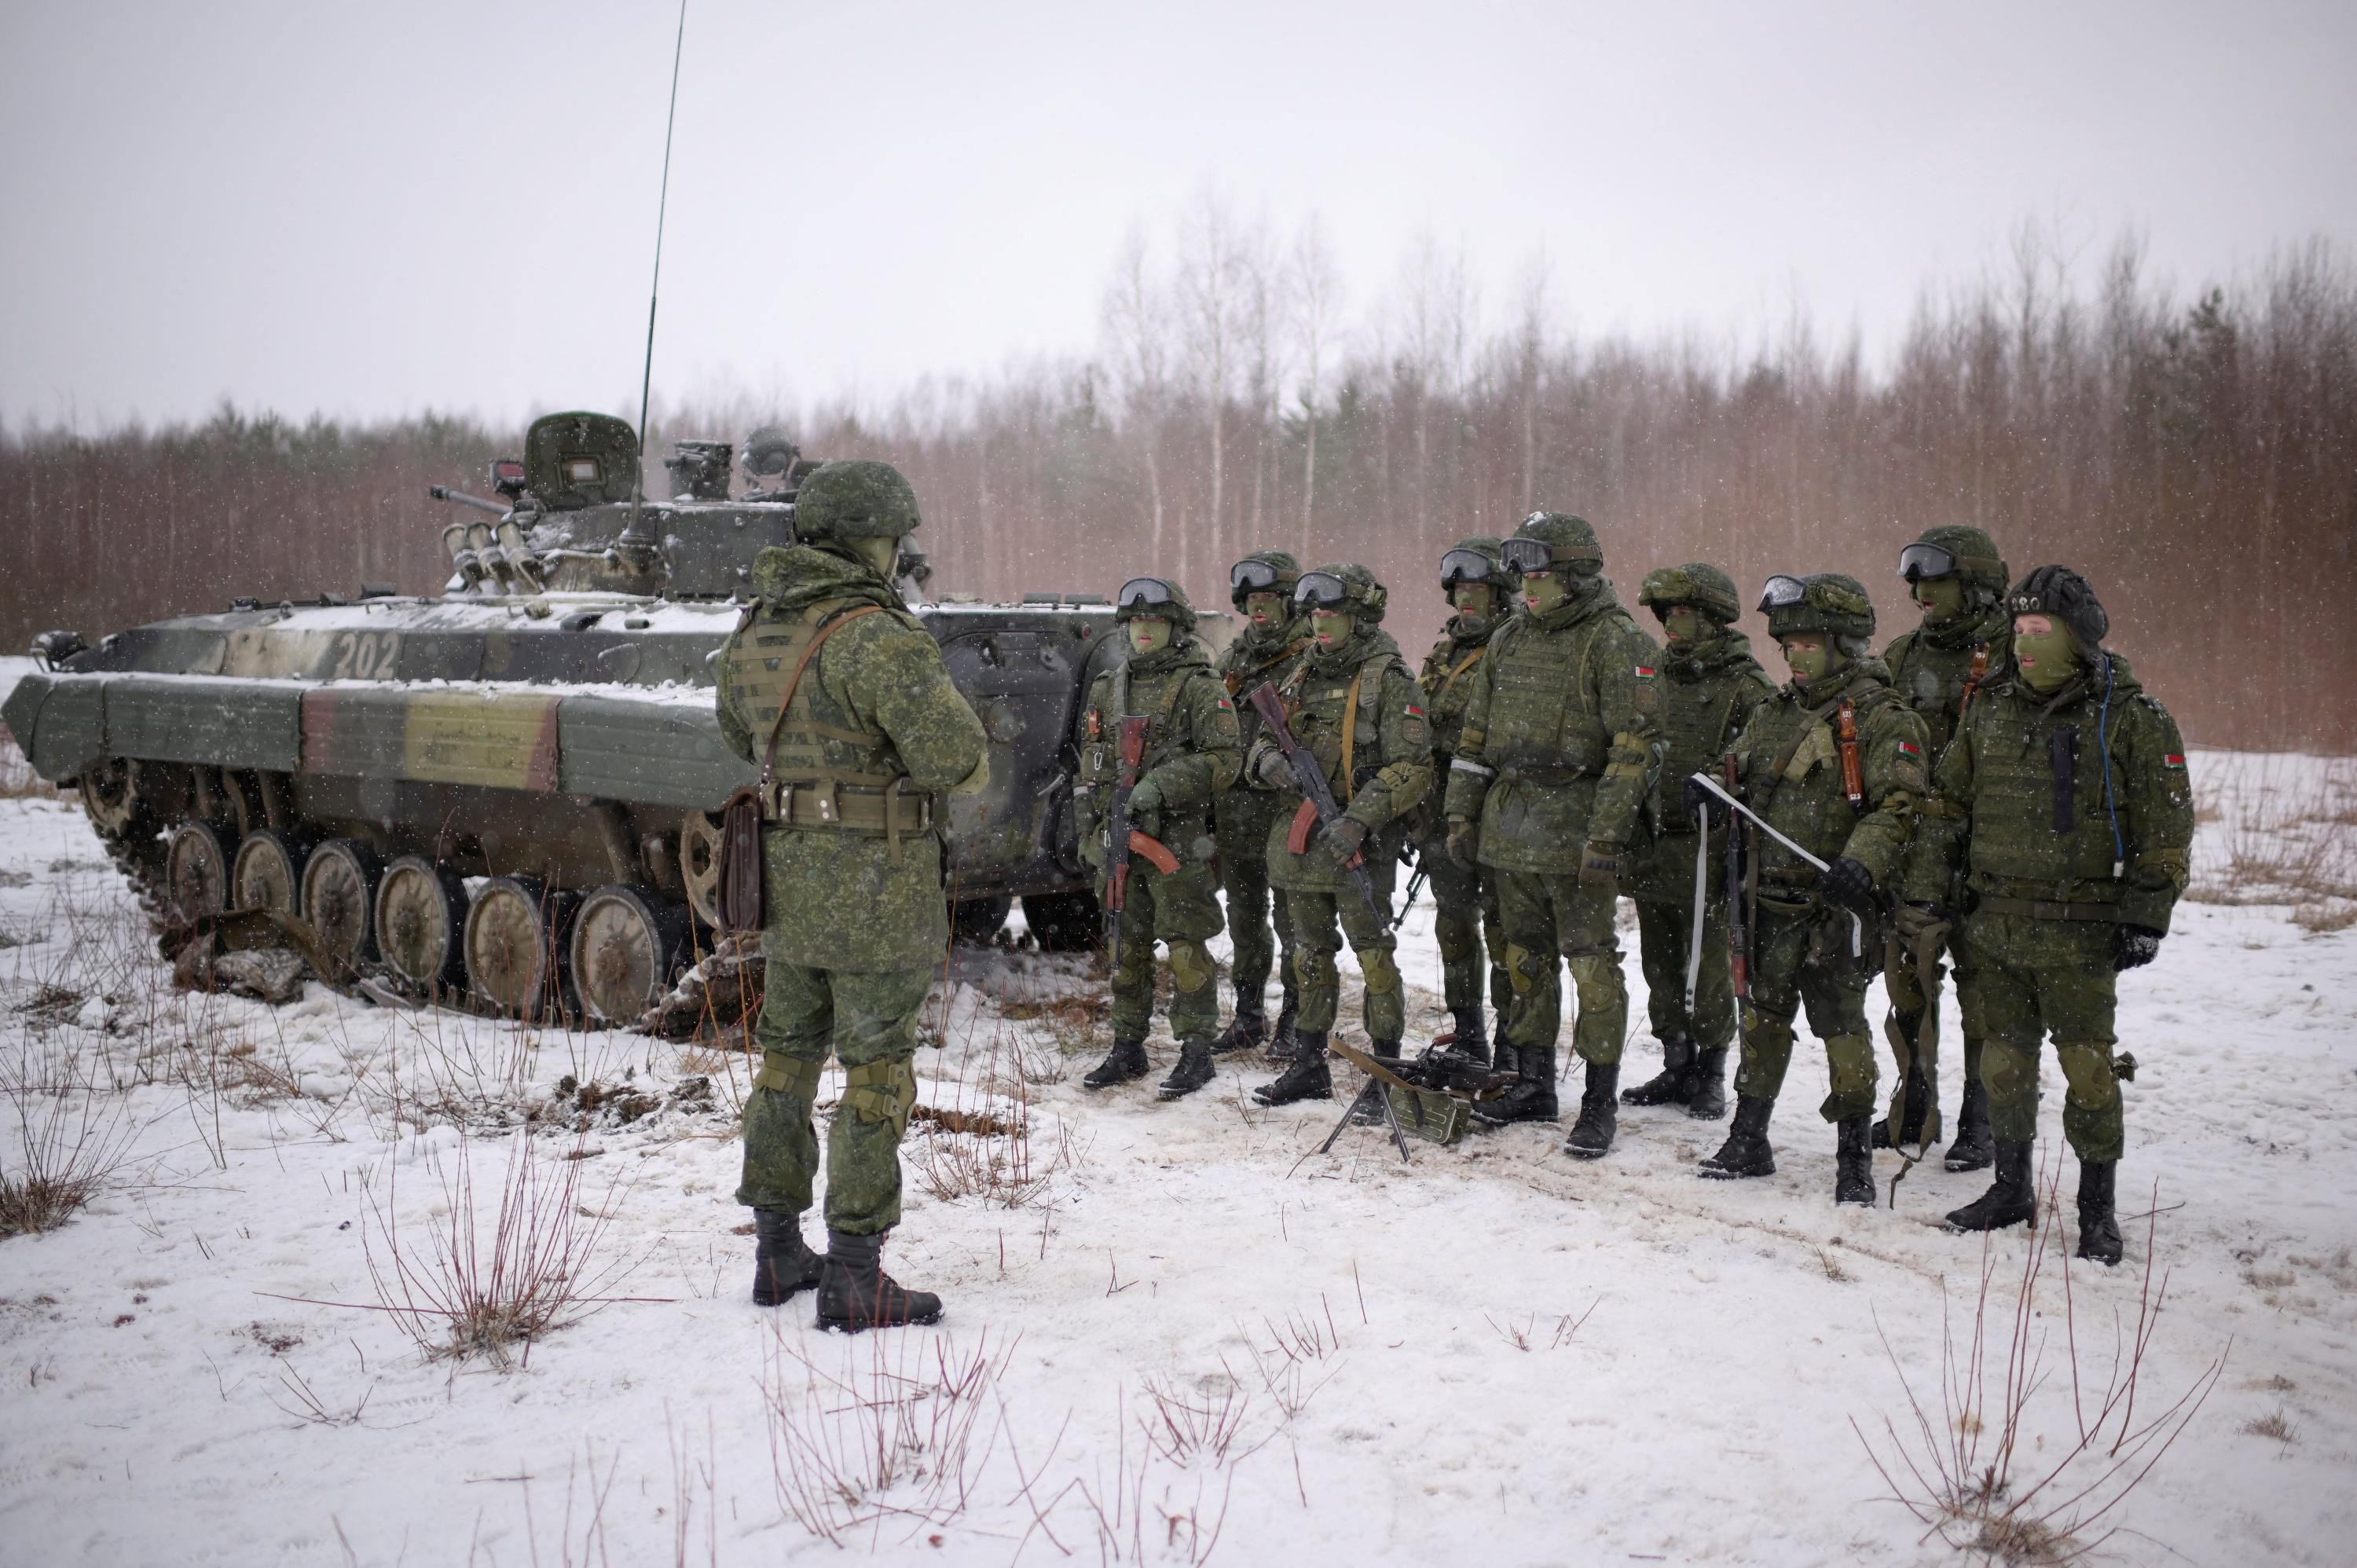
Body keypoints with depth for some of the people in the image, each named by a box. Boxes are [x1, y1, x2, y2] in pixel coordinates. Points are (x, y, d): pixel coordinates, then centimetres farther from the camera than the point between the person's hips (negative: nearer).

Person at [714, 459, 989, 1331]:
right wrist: (964, 769, -3)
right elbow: (955, 757, -25)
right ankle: (855, 1281, 5)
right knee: (876, 1073, 1)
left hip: (785, 873, 8)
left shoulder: (752, 631, 6)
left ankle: (777, 1254, 26)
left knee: (787, 1055, 17)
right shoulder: (875, 638, -20)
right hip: (877, 884, -8)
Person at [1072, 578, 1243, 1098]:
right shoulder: (1107, 688, 15)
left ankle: (1196, 1053, 2)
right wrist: (1093, 827, 13)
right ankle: (1127, 1049, 20)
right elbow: (1092, 763, 21)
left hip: (1178, 840, -6)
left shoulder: (1200, 688, -5)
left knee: (1185, 946, -5)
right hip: (1119, 839, 6)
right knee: (1127, 947, 11)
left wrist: (1162, 785, -20)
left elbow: (1225, 758, -12)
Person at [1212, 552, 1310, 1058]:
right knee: (1245, 920, 13)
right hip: (1238, 816, 6)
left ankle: (1295, 1019, 10)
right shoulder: (1232, 660, 14)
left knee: (1294, 920, 1)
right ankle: (1249, 1015, 24)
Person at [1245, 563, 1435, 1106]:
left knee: (1374, 957, -4)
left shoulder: (1388, 680, -8)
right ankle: (1308, 1067, 25)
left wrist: (1358, 820, -23)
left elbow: (1412, 768, -14)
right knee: (1310, 957, 15)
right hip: (1300, 842, 7)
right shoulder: (1302, 674, 14)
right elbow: (1264, 737, 20)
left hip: (1357, 844, -7)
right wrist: (1269, 760, -6)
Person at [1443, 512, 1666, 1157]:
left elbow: (1637, 744, -14)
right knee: (1525, 959, 13)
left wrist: (1607, 835, -19)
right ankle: (1533, 1085, 25)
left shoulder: (1616, 643, -8)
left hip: (1576, 833, -7)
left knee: (1592, 965, -4)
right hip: (1510, 830, 7)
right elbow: (1475, 735, 20)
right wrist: (1461, 814, 14)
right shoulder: (1510, 642, 14)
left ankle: (1601, 1103, 4)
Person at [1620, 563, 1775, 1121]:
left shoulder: (1747, 688, -6)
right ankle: (1677, 1069, 24)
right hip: (1652, 849, 6)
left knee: (1708, 969, 0)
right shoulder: (1656, 679, 13)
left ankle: (1711, 1077, 12)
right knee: (1662, 966, 12)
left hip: (1705, 853, -6)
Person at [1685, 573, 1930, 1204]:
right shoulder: (1775, 713, 14)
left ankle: (1855, 1157, 11)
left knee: (1841, 1025, -1)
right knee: (1762, 1016, 13)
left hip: (1833, 904, -7)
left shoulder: (1880, 718, -9)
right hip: (1768, 899, 7)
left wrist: (1860, 865, -30)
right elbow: (1741, 774, 24)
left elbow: (1898, 806, -16)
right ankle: (1749, 1140, 24)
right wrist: (1712, 791, 1)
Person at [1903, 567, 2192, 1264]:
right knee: (2004, 1060, 12)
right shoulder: (1990, 714, 10)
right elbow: (1946, 807, 15)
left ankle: (2098, 1208, 12)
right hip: (1993, 923, 5)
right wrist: (1928, 888, 9)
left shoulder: (2133, 720, -4)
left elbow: (2164, 830, -4)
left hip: (2079, 934, -4)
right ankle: (2012, 1187, 27)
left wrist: (2146, 918, -9)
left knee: (2088, 1067, -1)